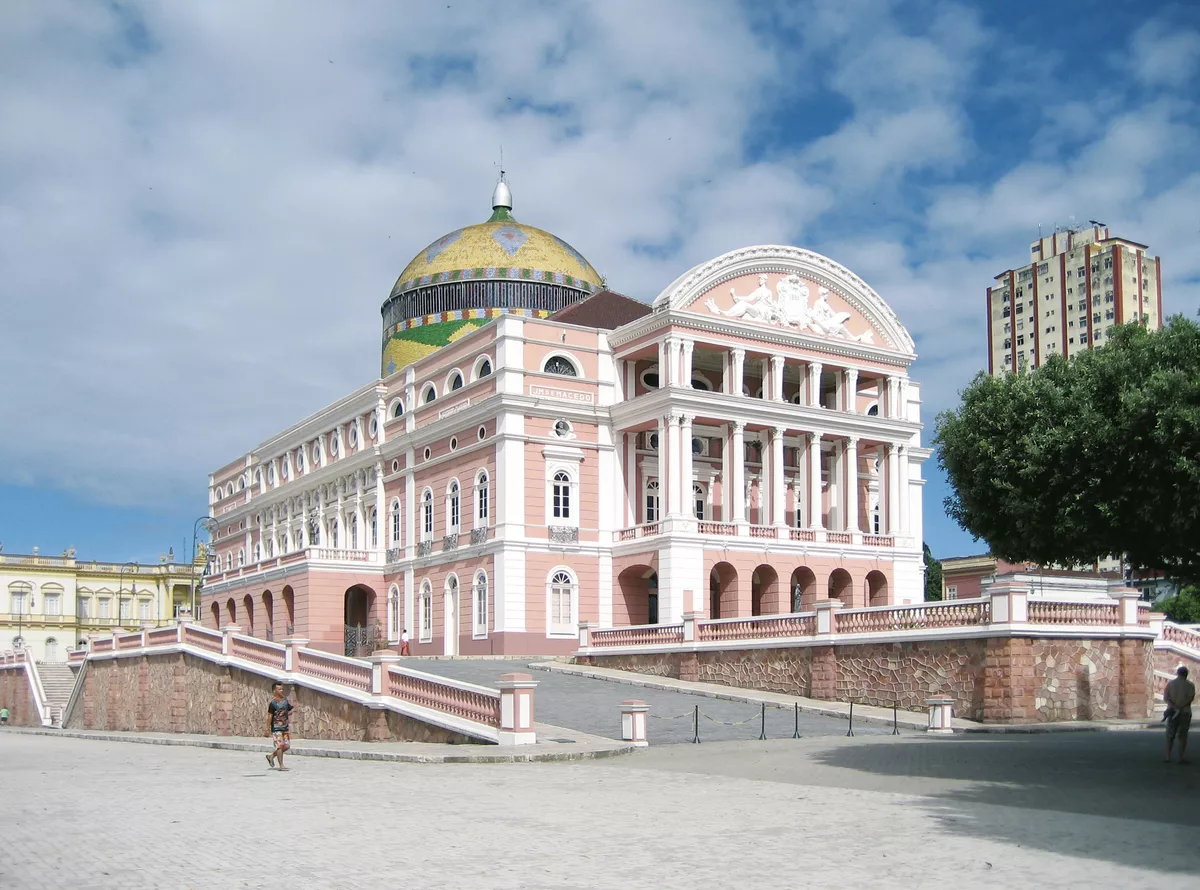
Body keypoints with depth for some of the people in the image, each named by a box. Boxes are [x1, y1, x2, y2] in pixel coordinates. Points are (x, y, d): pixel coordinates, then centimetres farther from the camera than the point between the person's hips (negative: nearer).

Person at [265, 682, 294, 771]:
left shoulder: (286, 701, 8)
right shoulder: (272, 703, -11)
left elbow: (292, 709, 20)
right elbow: (269, 716, -11)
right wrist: (268, 729, -12)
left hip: (285, 727, 7)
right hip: (276, 728, -7)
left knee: (286, 745, 7)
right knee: (280, 746, -7)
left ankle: (271, 756, 25)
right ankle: (281, 765, 0)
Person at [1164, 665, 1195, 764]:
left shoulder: (1170, 684, 3)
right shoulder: (1190, 685, -3)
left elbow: (1165, 698, -7)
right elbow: (1190, 698, -17)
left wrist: (1175, 707, -16)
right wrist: (1181, 707, -19)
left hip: (1172, 712, 2)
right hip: (1185, 713, -2)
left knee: (1170, 735, 9)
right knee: (1182, 736, 4)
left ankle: (1168, 757, 6)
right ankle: (1181, 757, 2)